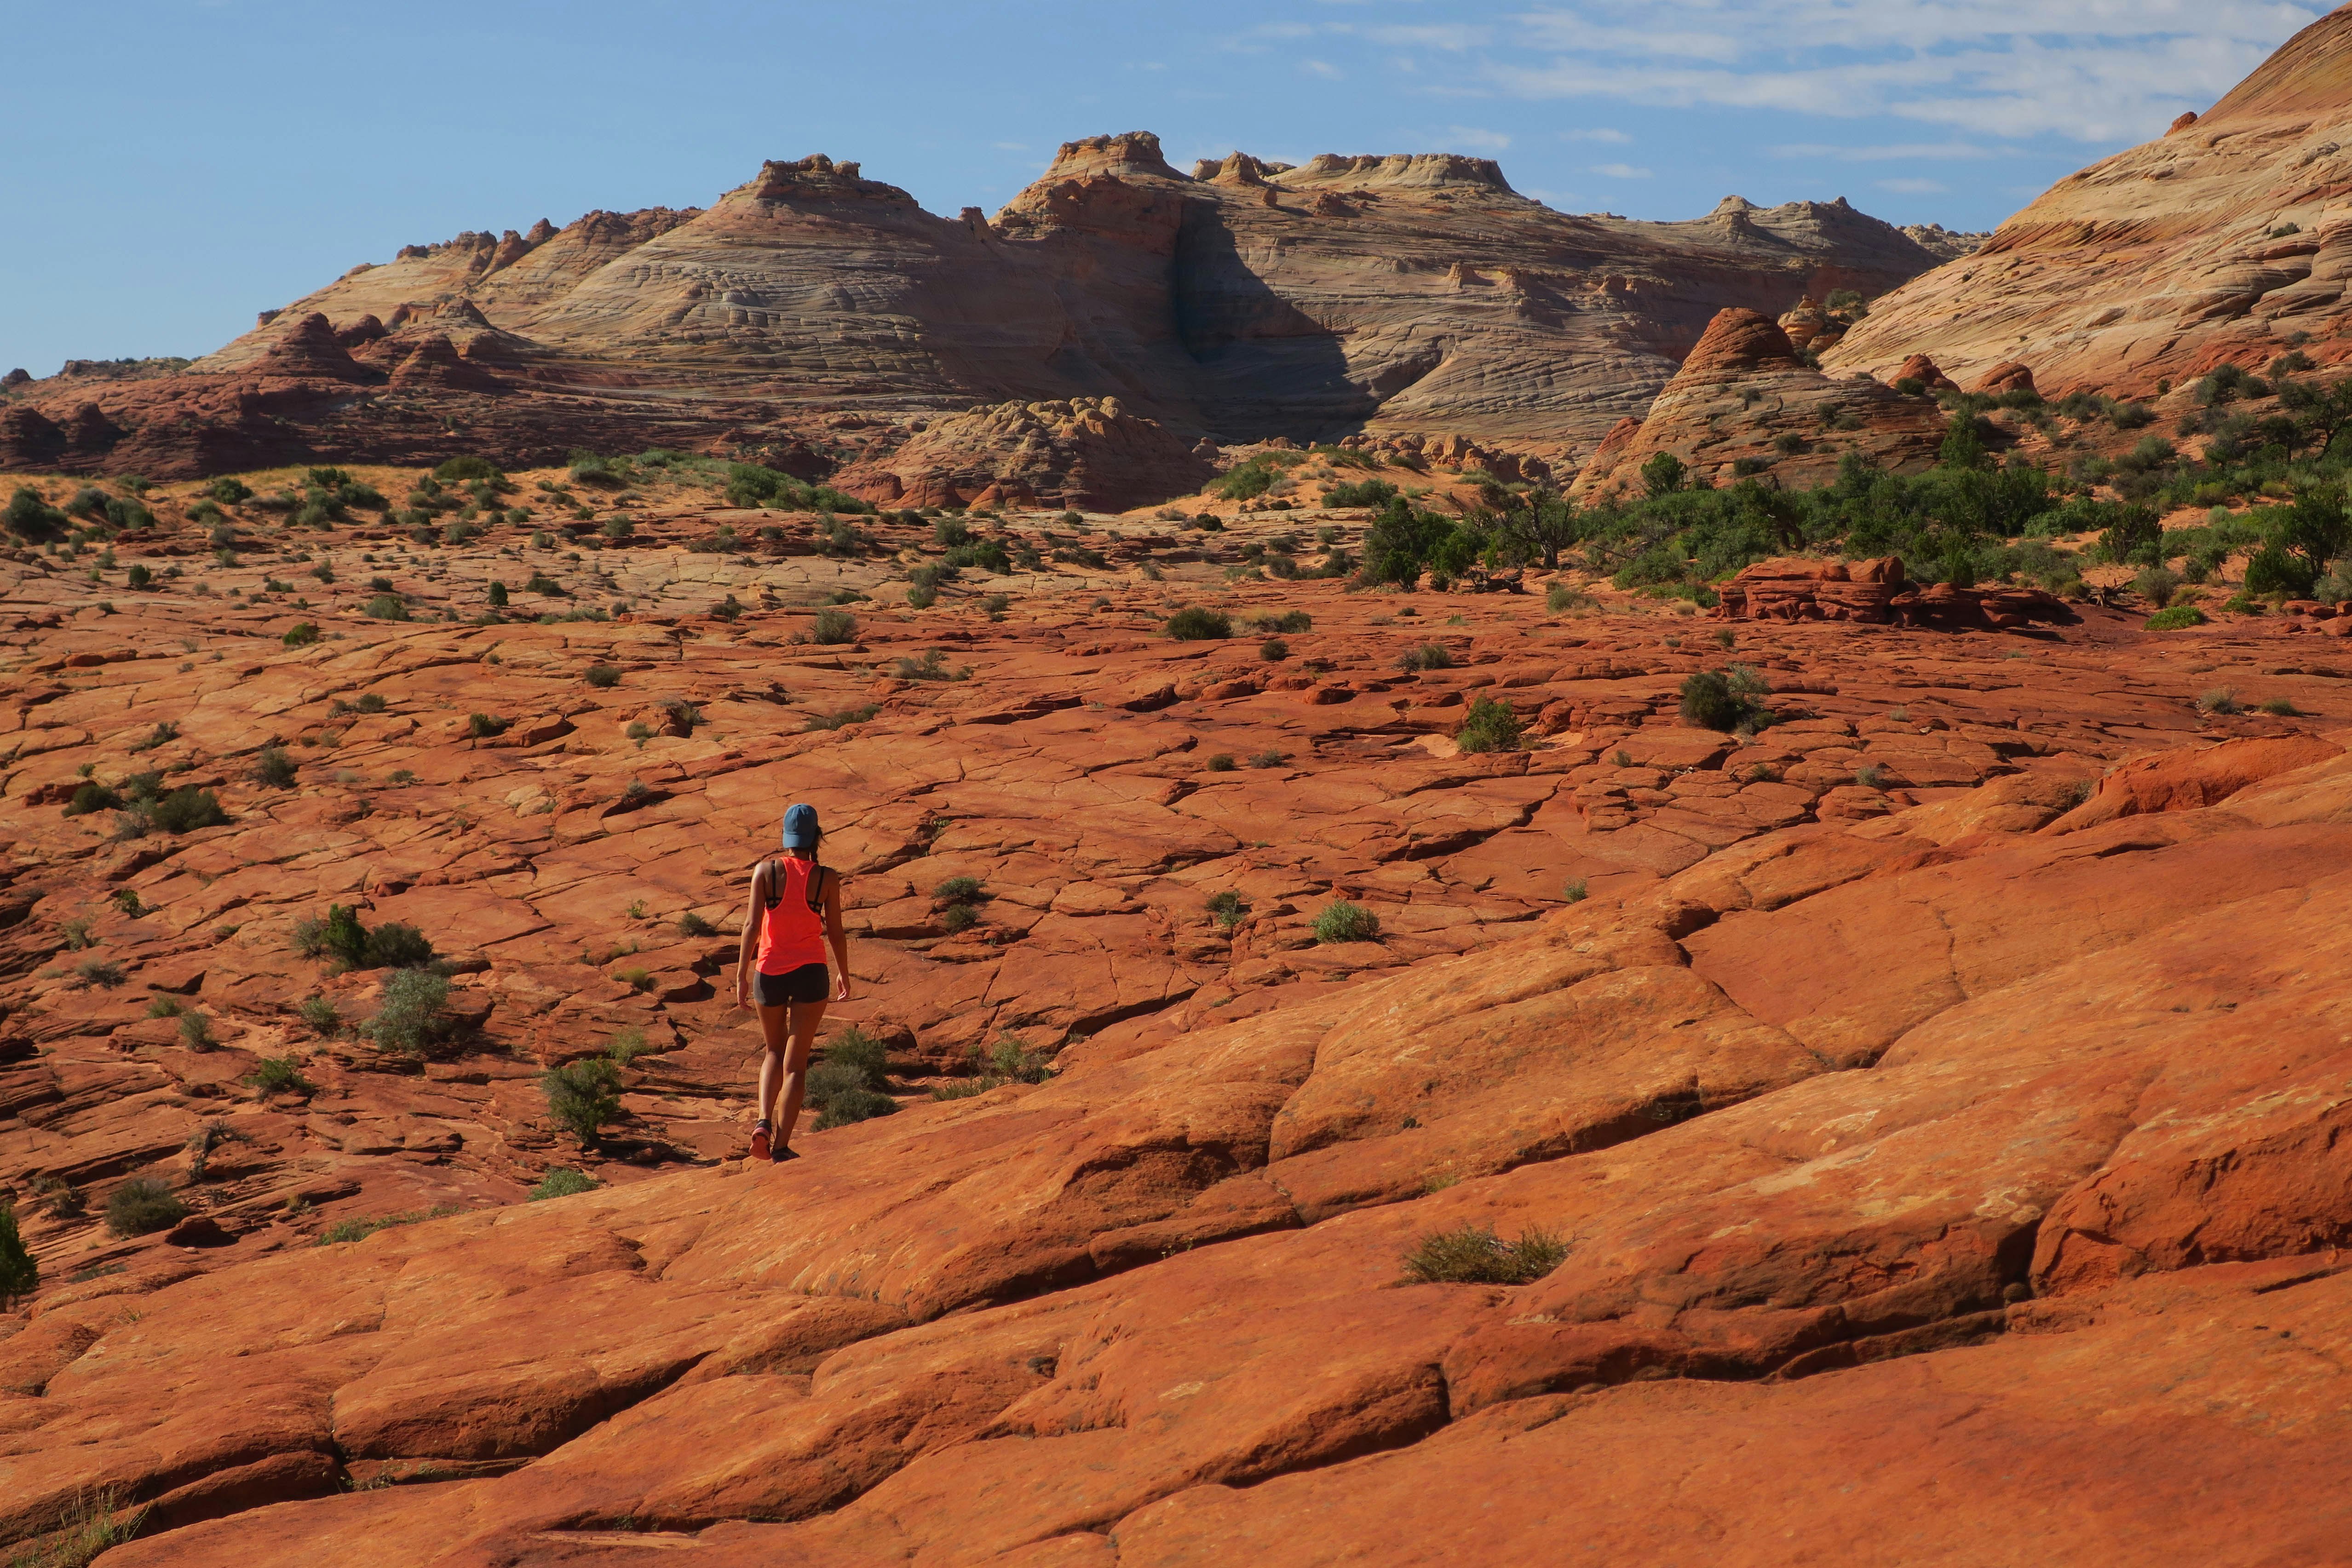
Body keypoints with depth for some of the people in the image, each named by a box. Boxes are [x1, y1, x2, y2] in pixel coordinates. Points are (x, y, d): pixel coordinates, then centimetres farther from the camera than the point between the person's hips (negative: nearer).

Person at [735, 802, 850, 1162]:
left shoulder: (765, 871, -4)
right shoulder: (827, 879, -4)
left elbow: (753, 925, -9)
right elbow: (836, 933, 0)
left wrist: (741, 974, -5)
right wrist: (844, 974, 14)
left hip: (769, 973, 1)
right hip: (810, 971, -1)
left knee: (775, 1052, 21)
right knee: (796, 1062, 5)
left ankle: (764, 1121, 0)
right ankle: (782, 1145, 0)